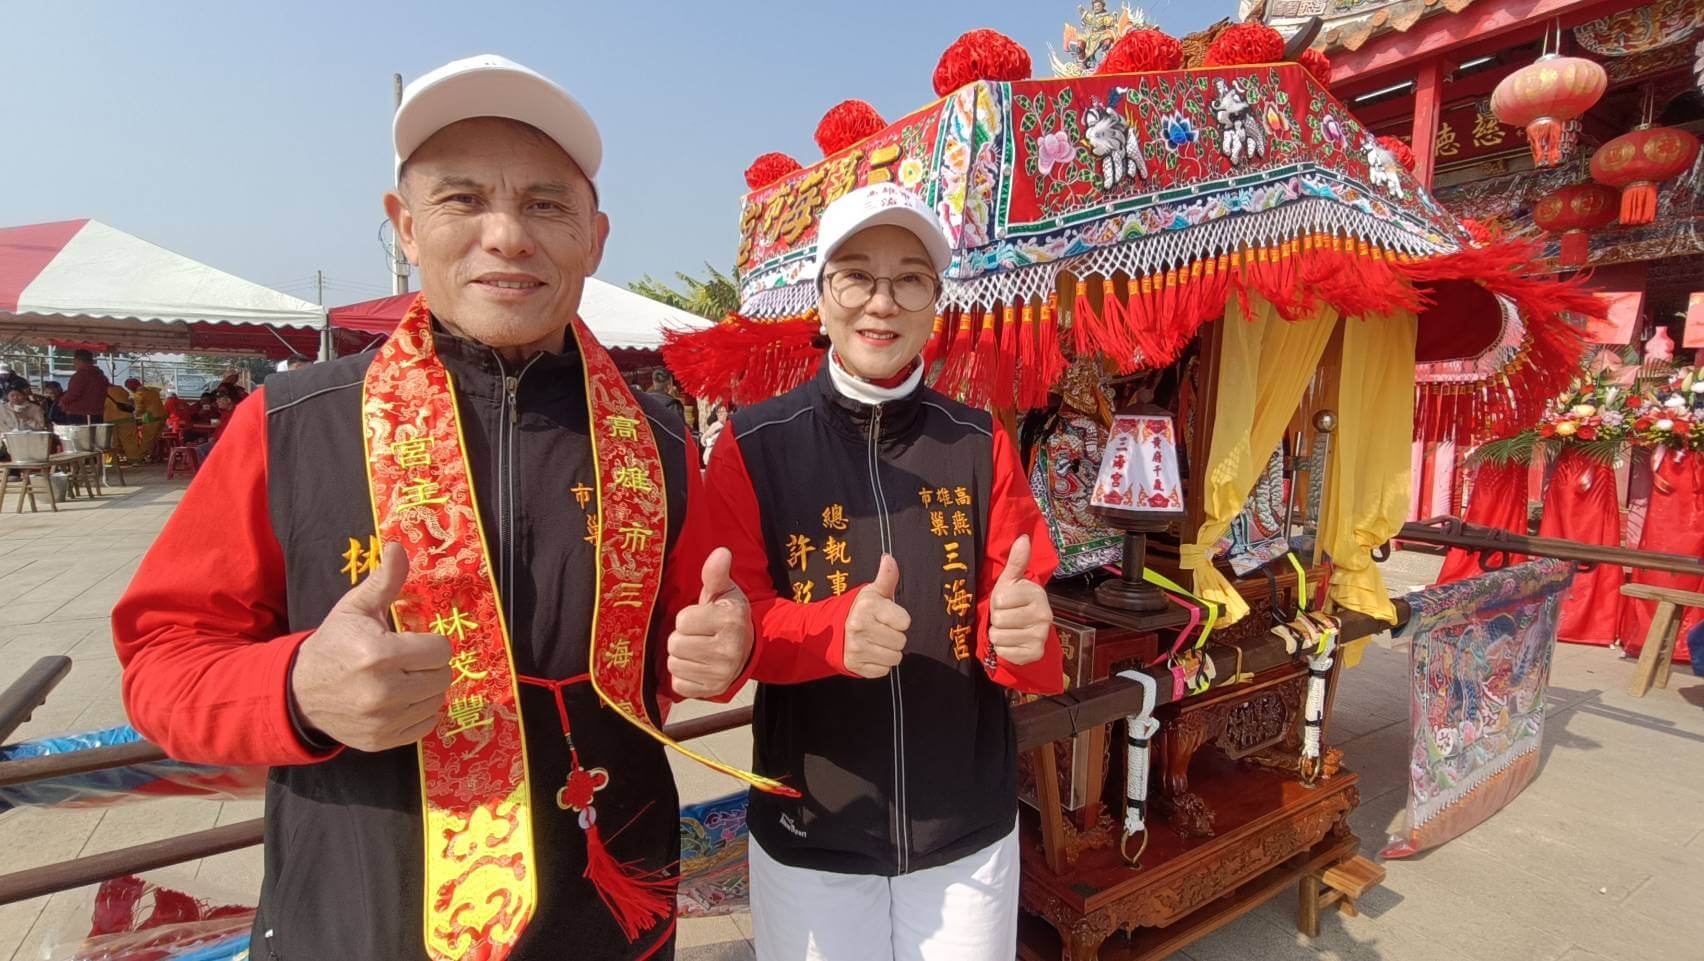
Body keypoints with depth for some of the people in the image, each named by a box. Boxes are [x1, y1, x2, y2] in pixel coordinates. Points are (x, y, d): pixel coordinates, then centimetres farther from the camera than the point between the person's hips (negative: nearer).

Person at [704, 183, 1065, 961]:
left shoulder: (982, 443, -2)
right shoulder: (752, 446, -8)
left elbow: (1020, 614, -2)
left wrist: (1019, 634, -26)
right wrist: (832, 630, -30)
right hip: (807, 837, -1)